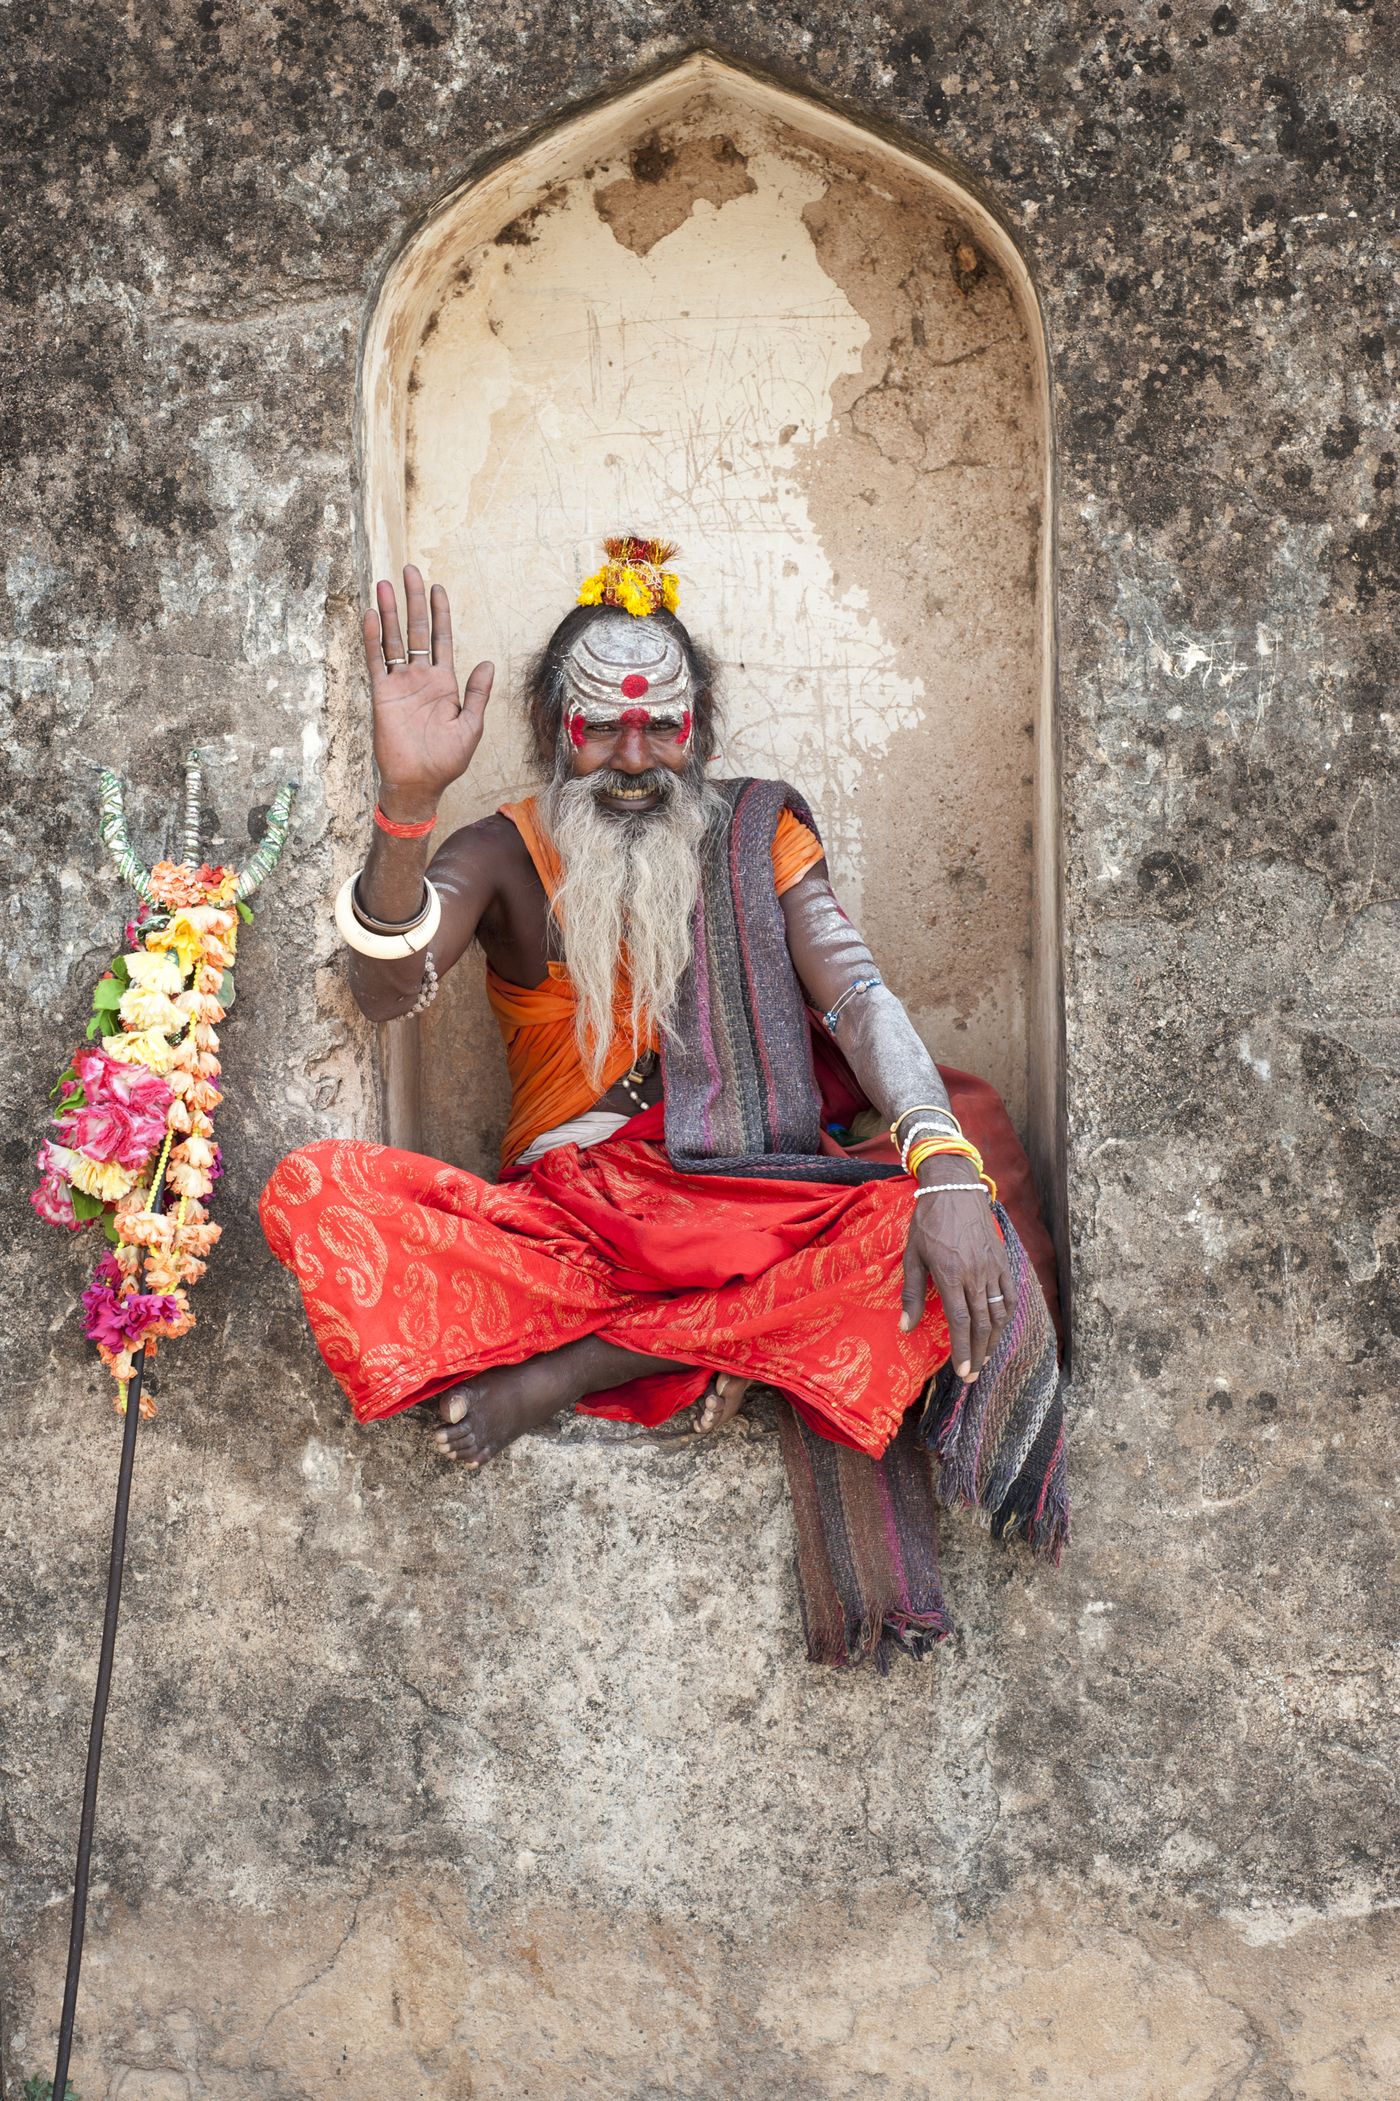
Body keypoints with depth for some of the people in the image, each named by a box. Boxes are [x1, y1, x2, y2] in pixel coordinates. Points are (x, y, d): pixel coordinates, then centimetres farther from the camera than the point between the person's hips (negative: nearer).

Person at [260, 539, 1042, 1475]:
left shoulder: (757, 831, 8)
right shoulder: (507, 854, 5)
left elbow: (860, 999, -7)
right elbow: (388, 993, -14)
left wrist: (945, 1168, -27)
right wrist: (406, 801, -32)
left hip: (749, 1209, 1)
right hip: (566, 1214, 0)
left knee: (951, 1233, -32)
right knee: (313, 1192, -27)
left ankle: (566, 1368, -23)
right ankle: (707, 1351, -25)